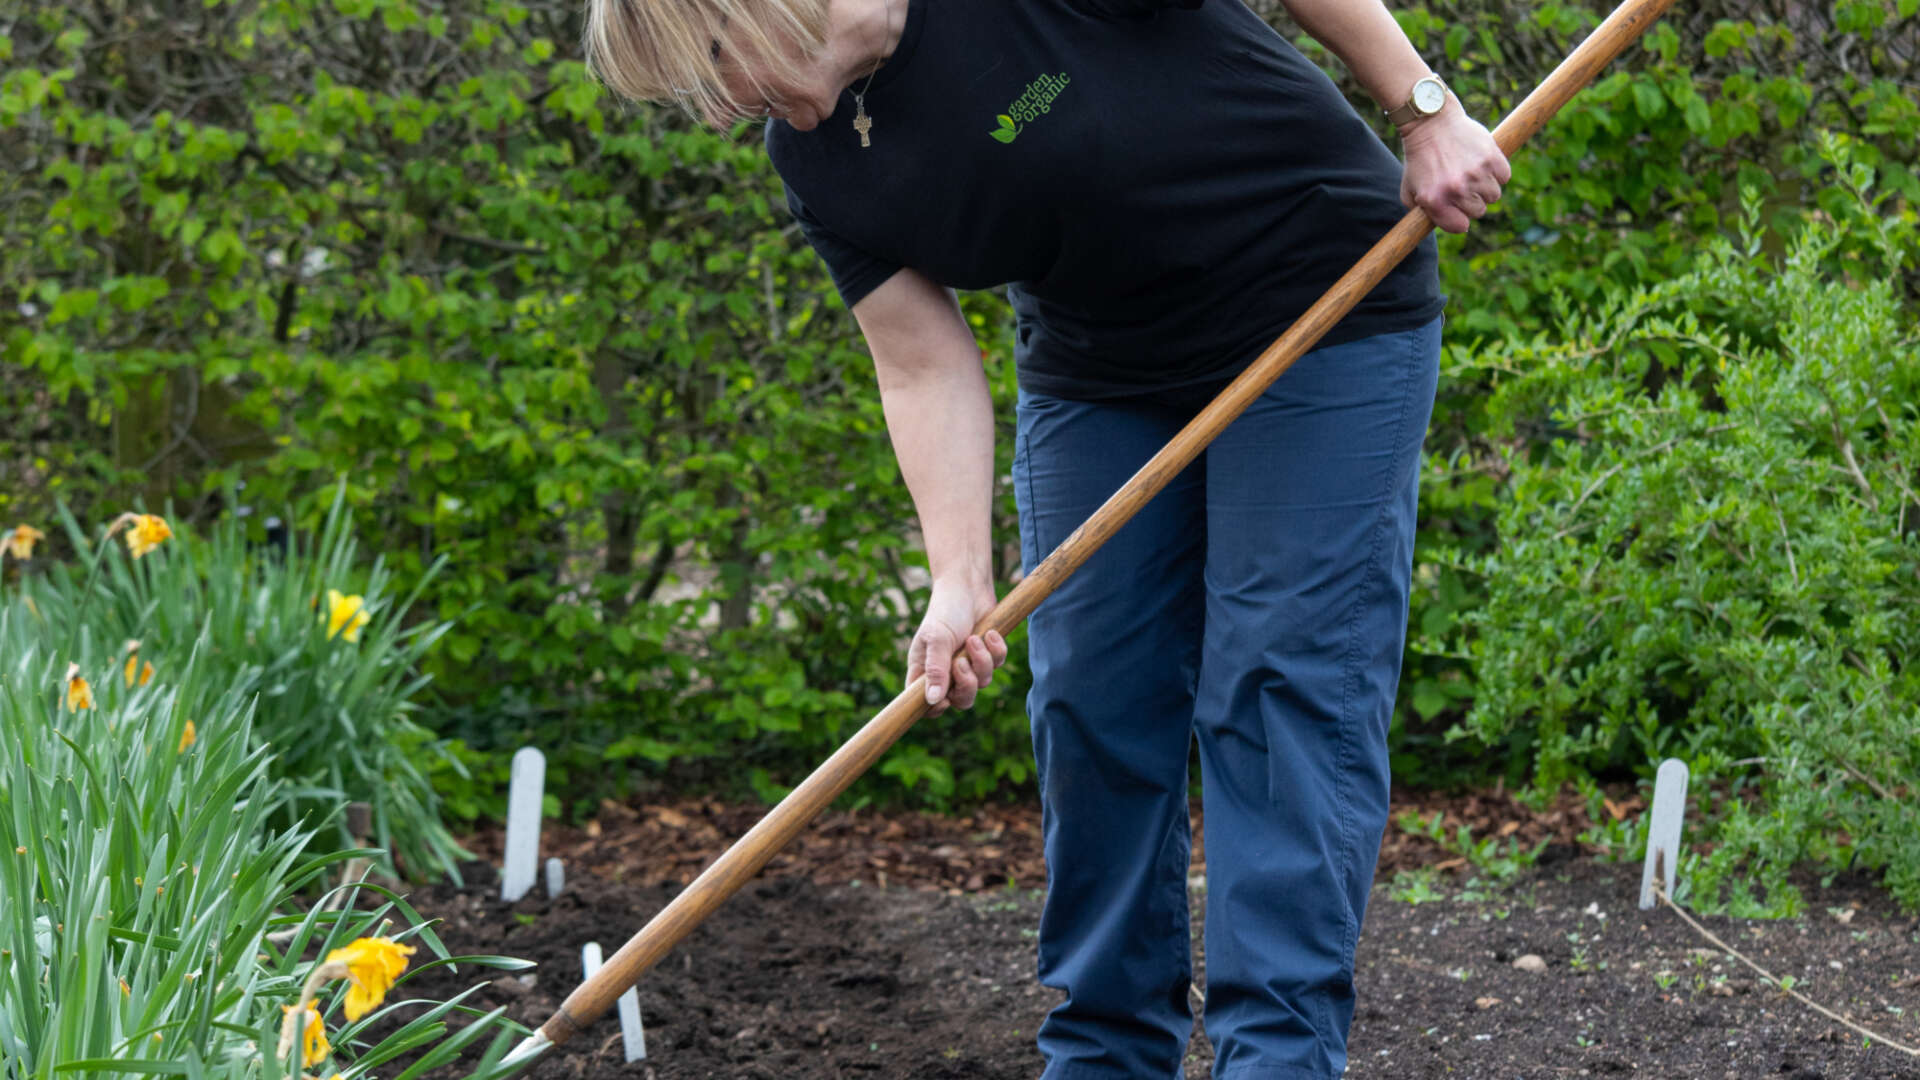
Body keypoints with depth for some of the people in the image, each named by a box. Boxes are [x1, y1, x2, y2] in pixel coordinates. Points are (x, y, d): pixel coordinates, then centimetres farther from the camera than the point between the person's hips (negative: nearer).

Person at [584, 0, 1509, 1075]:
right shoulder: (816, 159, -7)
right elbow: (928, 370, -7)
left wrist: (1427, 110, -18)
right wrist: (962, 584, -16)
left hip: (1323, 314, -6)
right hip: (1100, 373, 6)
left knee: (1286, 686, -10)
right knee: (1093, 707, 3)